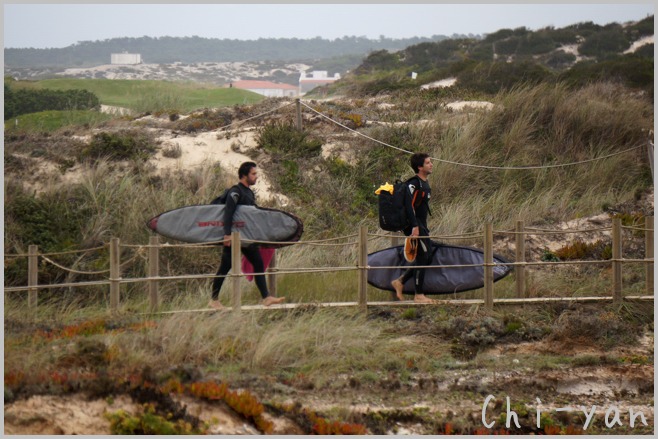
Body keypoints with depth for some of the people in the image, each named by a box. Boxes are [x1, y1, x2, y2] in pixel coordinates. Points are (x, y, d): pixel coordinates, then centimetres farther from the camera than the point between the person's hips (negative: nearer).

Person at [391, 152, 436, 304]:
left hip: (421, 226, 10)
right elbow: (409, 205, -26)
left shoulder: (424, 183, 15)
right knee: (423, 257, -8)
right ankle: (418, 295, -3)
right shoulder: (414, 184, -16)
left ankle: (400, 282, 19)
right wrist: (415, 227, -31)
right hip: (414, 226, -10)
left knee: (426, 258, 11)